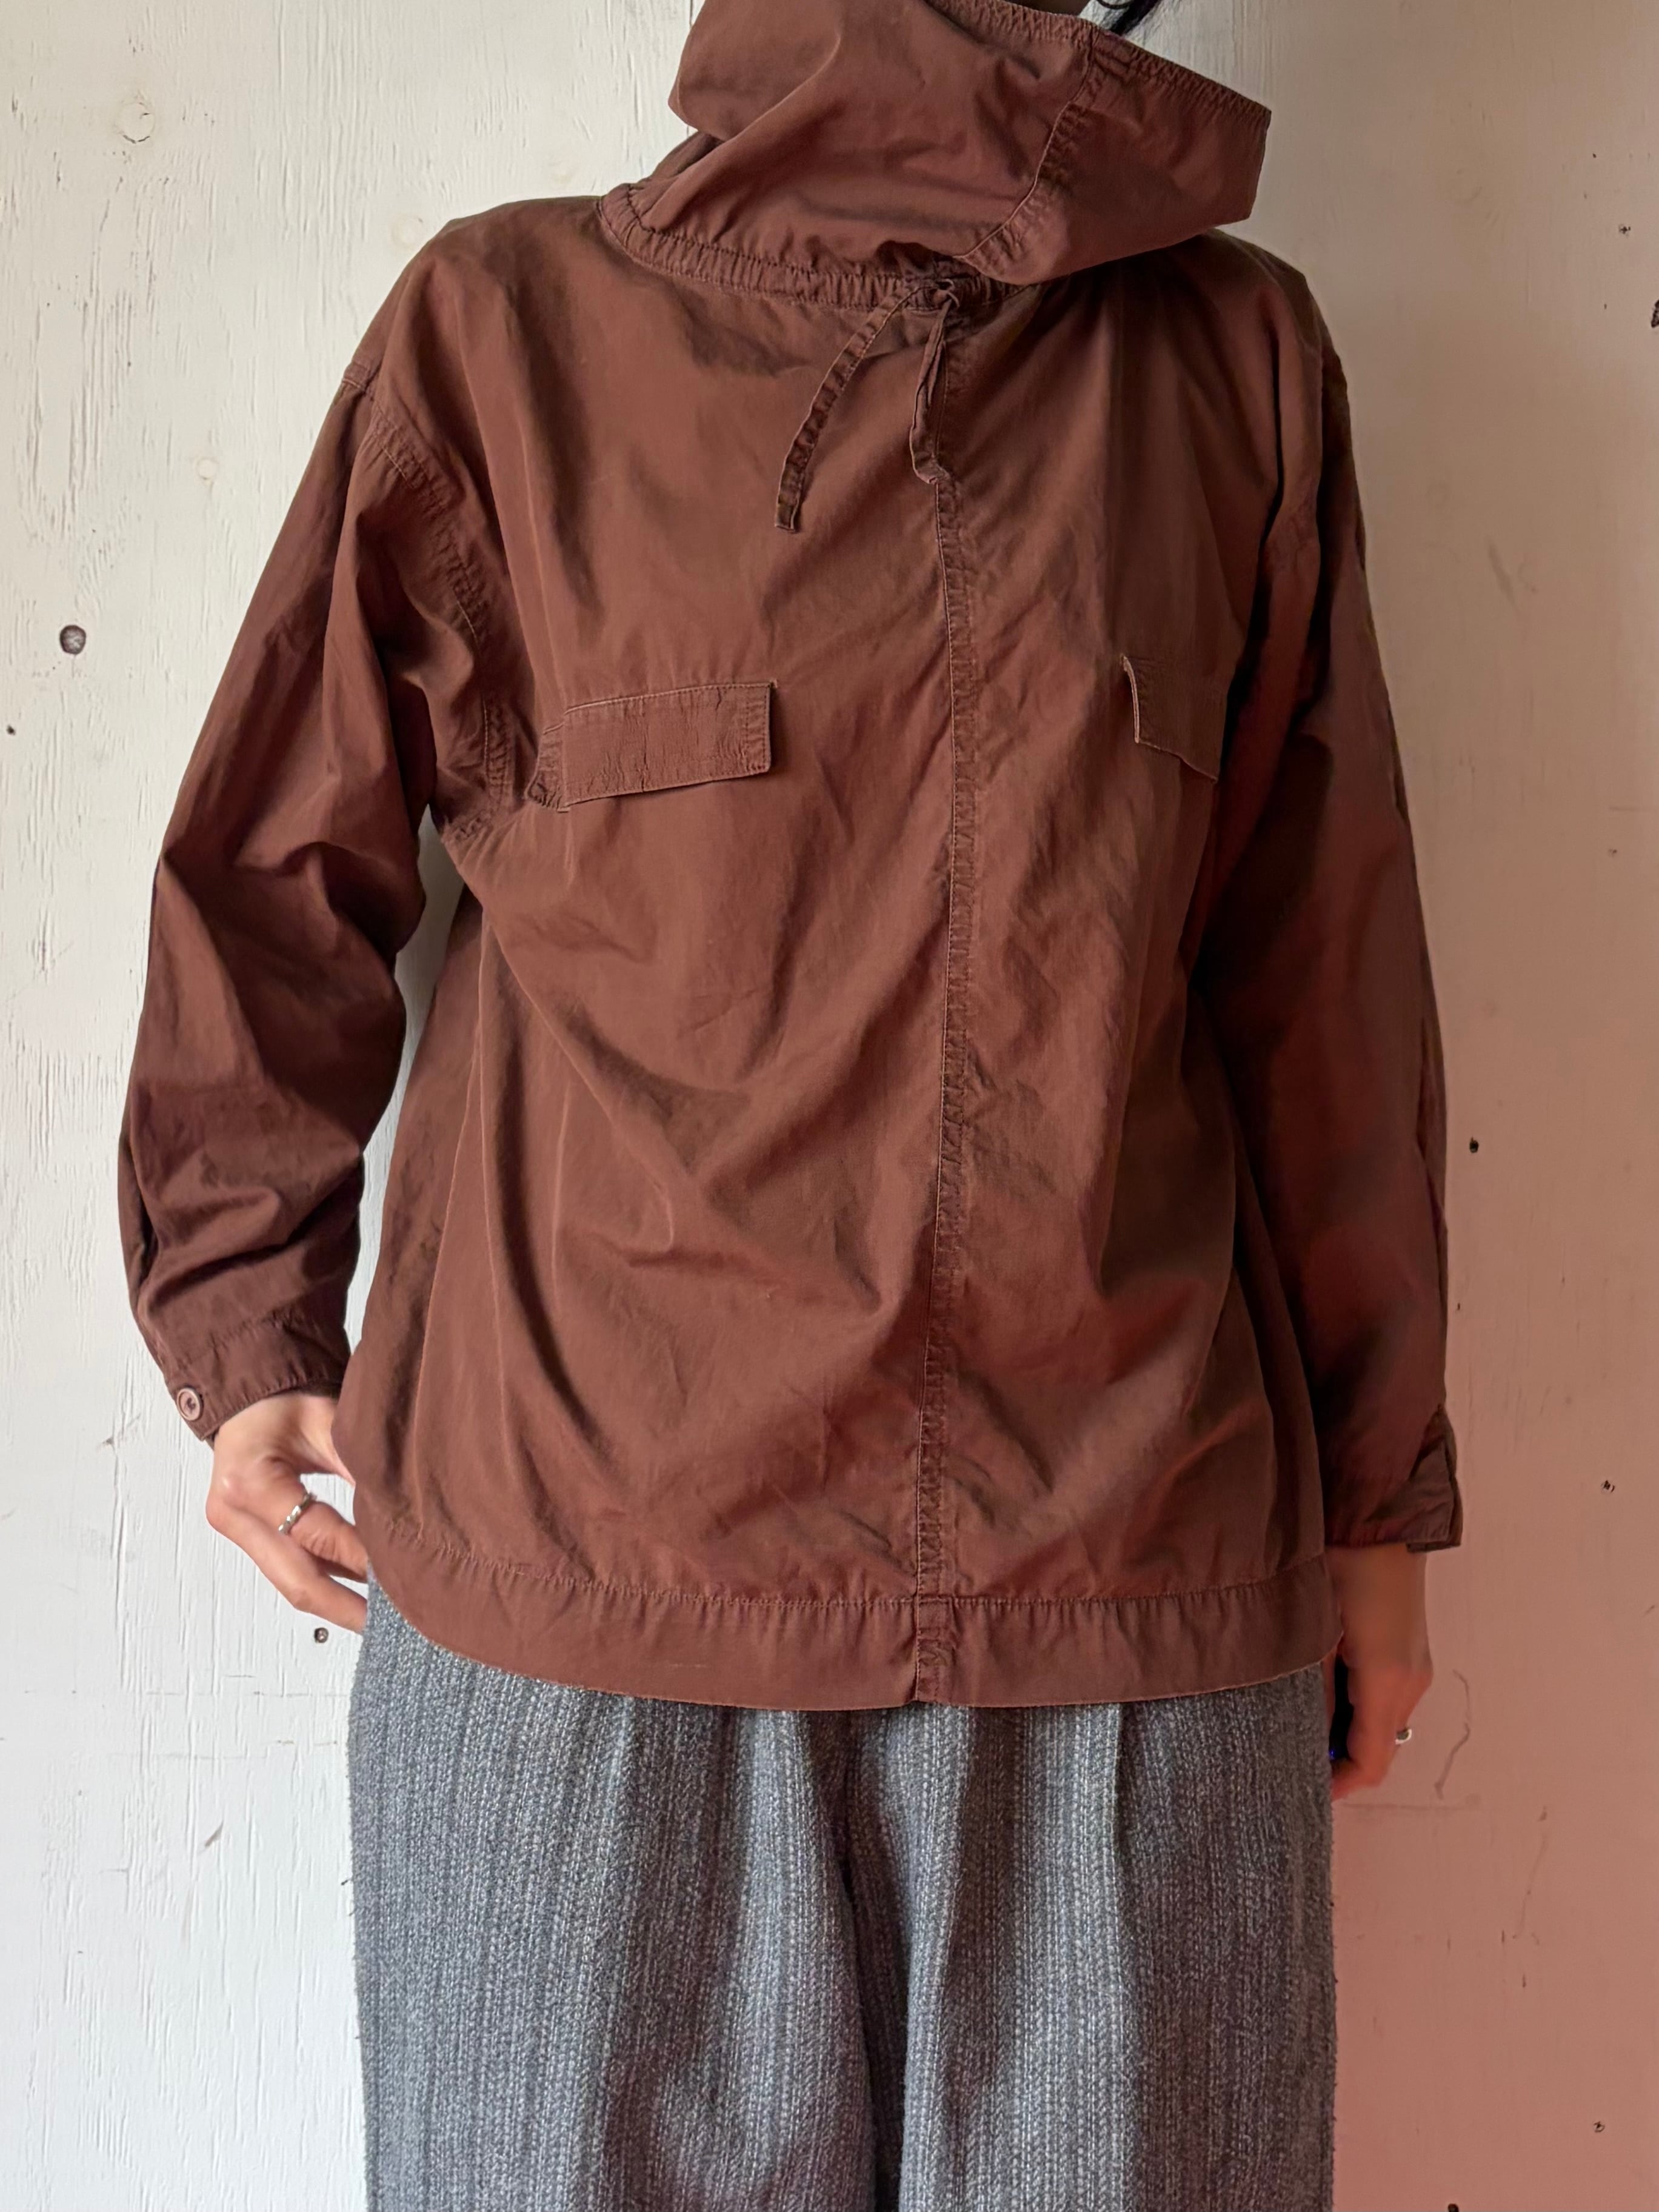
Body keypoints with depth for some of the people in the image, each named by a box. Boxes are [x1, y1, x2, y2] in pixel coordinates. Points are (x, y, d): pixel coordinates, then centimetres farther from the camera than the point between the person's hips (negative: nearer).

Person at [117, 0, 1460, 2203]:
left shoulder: (1236, 351, 8)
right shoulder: (507, 319, 4)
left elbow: (1324, 961, 9)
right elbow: (274, 863, 9)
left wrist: (1375, 1494, 12)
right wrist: (248, 1331, 7)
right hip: (583, 1535, -1)